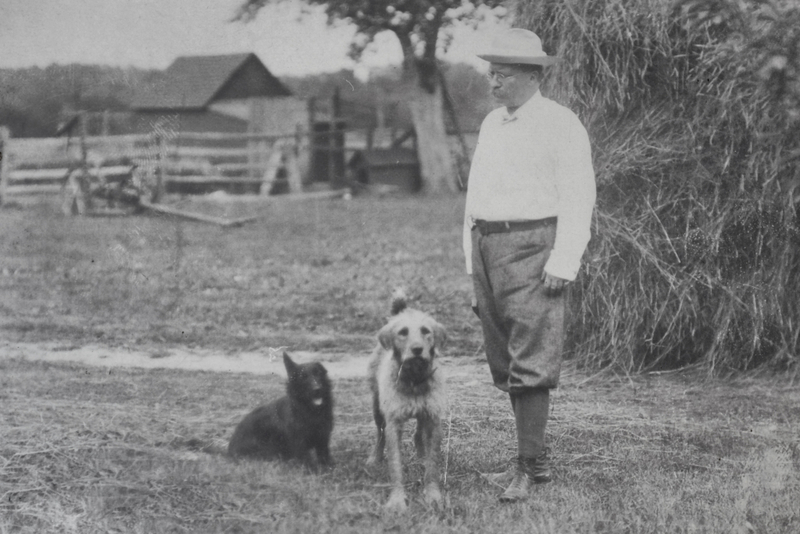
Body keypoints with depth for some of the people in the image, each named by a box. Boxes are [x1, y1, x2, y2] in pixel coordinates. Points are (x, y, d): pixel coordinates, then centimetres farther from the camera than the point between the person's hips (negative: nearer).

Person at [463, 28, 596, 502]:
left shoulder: (560, 125, -7)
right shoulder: (492, 124, 16)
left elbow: (578, 199, -11)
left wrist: (563, 263, -18)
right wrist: (473, 262, 16)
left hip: (533, 249, -8)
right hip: (488, 249, 8)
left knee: (530, 364, -10)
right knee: (505, 359, 8)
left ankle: (527, 467, -8)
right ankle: (539, 458, 16)